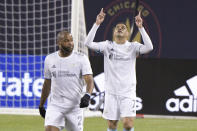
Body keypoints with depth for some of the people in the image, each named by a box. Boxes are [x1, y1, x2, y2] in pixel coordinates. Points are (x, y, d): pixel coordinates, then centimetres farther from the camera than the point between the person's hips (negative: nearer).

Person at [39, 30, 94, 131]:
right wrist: (41, 105, 20)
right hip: (55, 106, 1)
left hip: (74, 107, -1)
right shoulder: (50, 59, 7)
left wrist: (87, 96, -33)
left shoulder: (81, 59, -3)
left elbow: (89, 80, -13)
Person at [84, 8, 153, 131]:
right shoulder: (108, 46, 5)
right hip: (111, 92, 1)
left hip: (128, 92, -1)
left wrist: (141, 27, -21)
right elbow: (88, 43, -7)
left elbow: (149, 47, -16)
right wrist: (97, 24, -14)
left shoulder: (133, 46, 2)